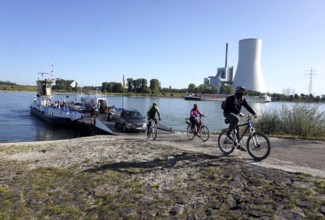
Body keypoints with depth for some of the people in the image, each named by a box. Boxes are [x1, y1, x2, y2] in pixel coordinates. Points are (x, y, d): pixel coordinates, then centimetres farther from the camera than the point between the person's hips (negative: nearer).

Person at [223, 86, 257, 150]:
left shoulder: (242, 99, 3)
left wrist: (254, 113, -14)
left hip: (235, 114, 8)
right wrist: (239, 113, -44)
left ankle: (238, 145, 13)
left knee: (237, 129, 5)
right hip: (228, 112, -7)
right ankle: (229, 133, -24)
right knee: (236, 119, -38)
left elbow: (247, 106, -3)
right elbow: (234, 107, -32)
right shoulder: (232, 98, -19)